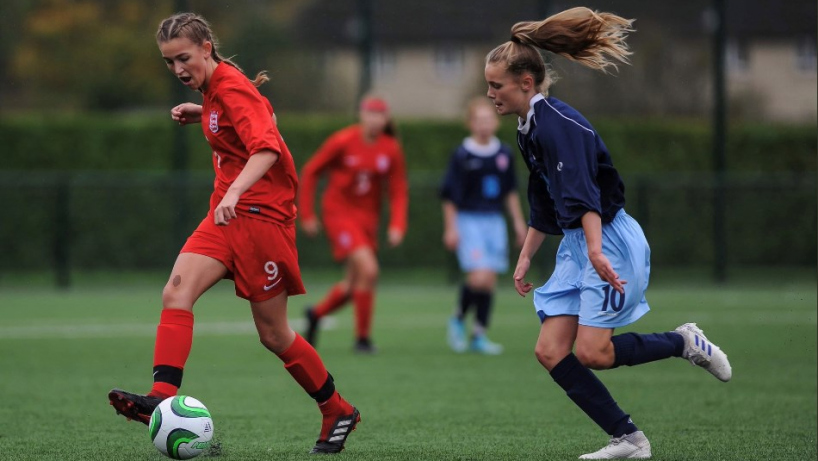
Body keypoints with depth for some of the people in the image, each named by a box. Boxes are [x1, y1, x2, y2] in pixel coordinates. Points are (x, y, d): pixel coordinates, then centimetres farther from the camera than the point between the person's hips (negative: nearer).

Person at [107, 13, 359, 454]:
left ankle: (338, 413, 20)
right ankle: (162, 397, -27)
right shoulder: (213, 89, 10)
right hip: (227, 215, 8)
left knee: (273, 334, 1)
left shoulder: (232, 90, -16)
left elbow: (267, 148, -31)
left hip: (262, 215, -8)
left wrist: (235, 191, -46)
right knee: (177, 291, -16)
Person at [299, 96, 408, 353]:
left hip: (367, 217, 5)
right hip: (338, 213, -5)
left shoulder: (391, 149, -3)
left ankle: (316, 313, 40)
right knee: (368, 270, -21)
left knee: (353, 285, 9)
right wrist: (307, 215, -4)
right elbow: (310, 172, -4)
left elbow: (398, 191, 2)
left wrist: (397, 226, -11)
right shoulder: (343, 142, -13)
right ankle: (362, 338, -8)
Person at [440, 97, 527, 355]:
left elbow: (510, 191, 18)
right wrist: (450, 228, -8)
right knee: (479, 276, -18)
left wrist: (518, 222, 16)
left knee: (490, 280, 4)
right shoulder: (462, 155, -9)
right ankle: (458, 319, 7)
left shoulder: (504, 154, 6)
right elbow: (449, 194, -6)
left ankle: (479, 335, 14)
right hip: (468, 220, -5)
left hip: (494, 221, 5)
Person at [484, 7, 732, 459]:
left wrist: (595, 251, -40)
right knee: (551, 352, -3)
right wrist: (525, 258, 23)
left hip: (610, 240, -10)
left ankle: (684, 342, 6)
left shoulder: (557, 123, -18)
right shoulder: (528, 129, 13)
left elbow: (582, 193, -30)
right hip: (576, 245, 10)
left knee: (590, 352, -17)